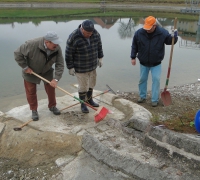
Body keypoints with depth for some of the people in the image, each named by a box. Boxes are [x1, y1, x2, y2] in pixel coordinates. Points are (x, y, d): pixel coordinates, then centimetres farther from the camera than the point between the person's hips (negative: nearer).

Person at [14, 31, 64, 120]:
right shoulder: (32, 44, -36)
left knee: (51, 88, 7)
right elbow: (18, 54, -23)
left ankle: (52, 106, 29)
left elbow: (60, 64, -21)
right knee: (31, 91, 4)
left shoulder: (57, 48, -24)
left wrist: (56, 79, -29)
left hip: (46, 71, 3)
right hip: (30, 71, -3)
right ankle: (34, 110, 23)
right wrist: (25, 67, -21)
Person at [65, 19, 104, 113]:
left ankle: (89, 99, 41)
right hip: (80, 67, -5)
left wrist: (100, 57, 12)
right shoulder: (73, 38, -24)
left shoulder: (95, 33, -9)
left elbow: (99, 45, 8)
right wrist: (70, 67, -12)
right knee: (83, 86, 3)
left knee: (91, 83, 19)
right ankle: (83, 104, 25)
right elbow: (68, 54, -16)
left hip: (92, 65, 5)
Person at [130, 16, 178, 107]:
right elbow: (134, 46, -1)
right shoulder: (139, 33, -13)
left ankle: (155, 99, 7)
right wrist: (133, 57, 0)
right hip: (143, 62, 2)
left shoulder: (162, 33, -16)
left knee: (156, 80, -5)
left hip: (156, 63, -2)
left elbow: (170, 41, -3)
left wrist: (174, 35, -24)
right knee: (142, 79, 12)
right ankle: (142, 96, 30)